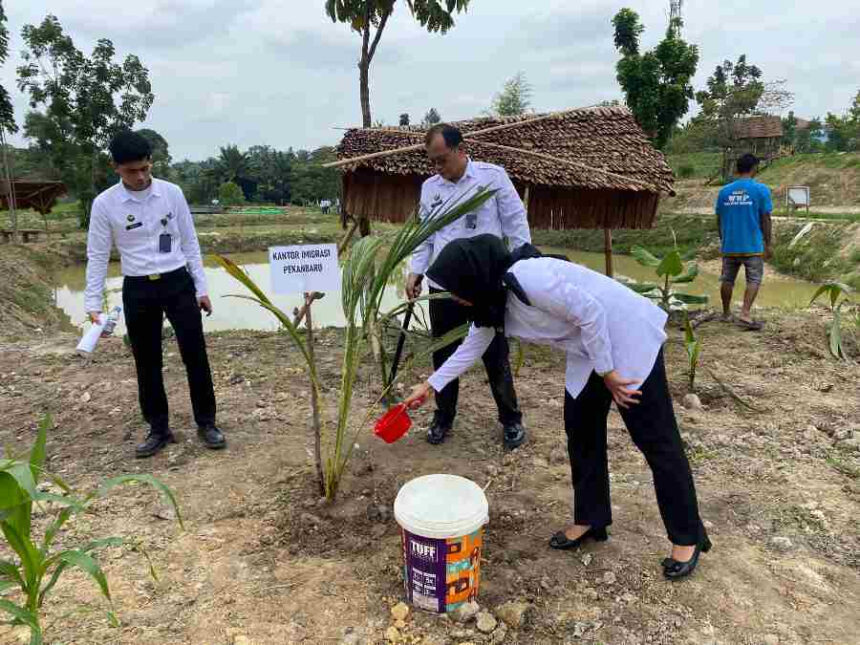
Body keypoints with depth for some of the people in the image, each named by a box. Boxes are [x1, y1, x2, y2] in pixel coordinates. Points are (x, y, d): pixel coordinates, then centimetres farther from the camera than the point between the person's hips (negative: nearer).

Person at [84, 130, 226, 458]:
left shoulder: (172, 193, -2)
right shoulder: (104, 204, -4)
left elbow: (190, 243, 4)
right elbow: (97, 256, 1)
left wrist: (201, 289, 3)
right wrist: (93, 304, -5)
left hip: (178, 283, 0)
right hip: (138, 290, 0)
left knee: (195, 355, 1)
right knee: (147, 363, 9)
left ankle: (206, 423, 16)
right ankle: (159, 429, 24)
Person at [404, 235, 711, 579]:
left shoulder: (527, 279, -29)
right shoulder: (492, 299, 1)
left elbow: (590, 312, -26)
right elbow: (471, 347, 14)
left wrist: (607, 372, -18)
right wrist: (430, 385, 18)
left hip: (629, 336, -9)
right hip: (588, 350, 9)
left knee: (656, 441, 1)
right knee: (581, 432, 11)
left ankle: (687, 538, 15)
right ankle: (590, 519, 28)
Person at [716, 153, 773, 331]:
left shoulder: (724, 191, 4)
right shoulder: (761, 189, -6)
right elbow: (766, 219, -6)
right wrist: (768, 244, 2)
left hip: (729, 245, 4)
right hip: (752, 246, -3)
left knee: (727, 279, 14)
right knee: (754, 280, 3)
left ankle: (726, 313, 26)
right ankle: (745, 315, -10)